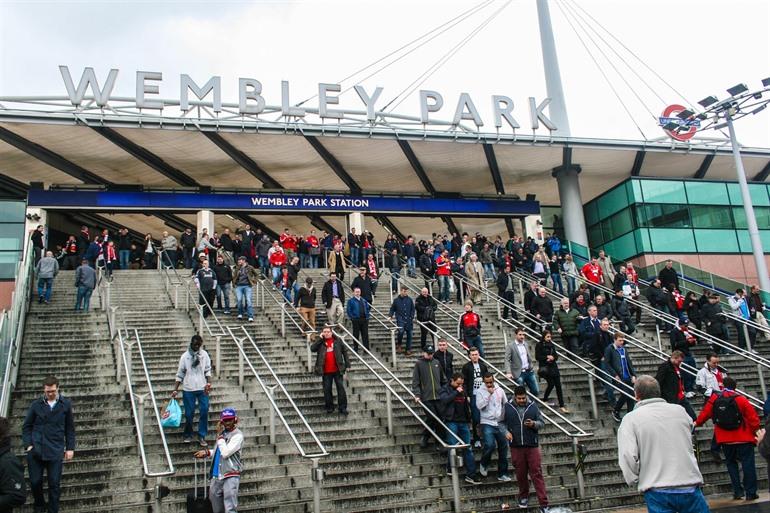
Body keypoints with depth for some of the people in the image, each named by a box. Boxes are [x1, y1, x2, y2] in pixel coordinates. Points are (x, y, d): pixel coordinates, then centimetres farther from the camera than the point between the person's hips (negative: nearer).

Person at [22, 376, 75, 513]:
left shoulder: (66, 404, 3)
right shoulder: (36, 404, 2)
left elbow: (70, 428, 8)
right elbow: (26, 426, 8)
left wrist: (70, 448, 4)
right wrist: (28, 445, -4)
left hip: (55, 451, -1)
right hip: (35, 450, 1)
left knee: (54, 484, 2)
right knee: (35, 482, 7)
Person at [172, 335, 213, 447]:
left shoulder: (204, 354, 1)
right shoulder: (185, 356, -3)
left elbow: (208, 370, 4)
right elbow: (180, 374, 0)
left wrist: (209, 383, -11)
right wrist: (175, 389, -5)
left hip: (202, 388, 1)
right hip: (188, 389, -1)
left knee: (204, 412, -3)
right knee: (189, 413, 3)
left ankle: (202, 436, 8)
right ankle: (188, 435, 22)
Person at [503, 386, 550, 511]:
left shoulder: (533, 406, 0)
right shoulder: (507, 407, 0)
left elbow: (542, 423, 5)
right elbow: (501, 422, 9)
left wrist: (534, 424, -15)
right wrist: (506, 432, -9)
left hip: (532, 446, -1)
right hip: (516, 446, 1)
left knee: (537, 474, -2)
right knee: (521, 474, 13)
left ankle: (544, 504, 0)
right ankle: (523, 497, 34)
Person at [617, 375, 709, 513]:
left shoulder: (631, 419, -6)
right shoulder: (679, 410, 6)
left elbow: (627, 456, -15)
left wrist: (634, 480, 1)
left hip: (657, 492, -3)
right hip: (691, 487, 3)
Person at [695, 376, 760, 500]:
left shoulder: (714, 399, -1)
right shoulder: (741, 399, -9)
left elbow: (705, 413, 5)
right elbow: (752, 417, -7)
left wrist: (697, 423, 23)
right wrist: (756, 430, 9)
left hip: (725, 440, 2)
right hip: (743, 439, -2)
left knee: (731, 463, 14)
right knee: (748, 464, 3)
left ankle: (738, 491, 11)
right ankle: (750, 493, 2)